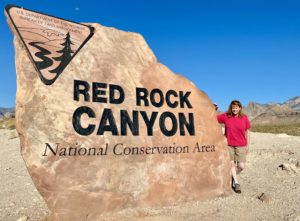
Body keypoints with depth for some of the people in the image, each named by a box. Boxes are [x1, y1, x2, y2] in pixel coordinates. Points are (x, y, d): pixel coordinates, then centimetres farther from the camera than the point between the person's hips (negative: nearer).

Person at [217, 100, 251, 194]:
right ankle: (236, 183, 28)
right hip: (229, 144, 0)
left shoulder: (244, 117, -3)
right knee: (232, 164, 9)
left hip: (241, 145, 0)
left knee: (241, 166, -1)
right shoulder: (225, 116, -4)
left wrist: (247, 145, 6)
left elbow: (247, 132, 4)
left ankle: (233, 176, 31)